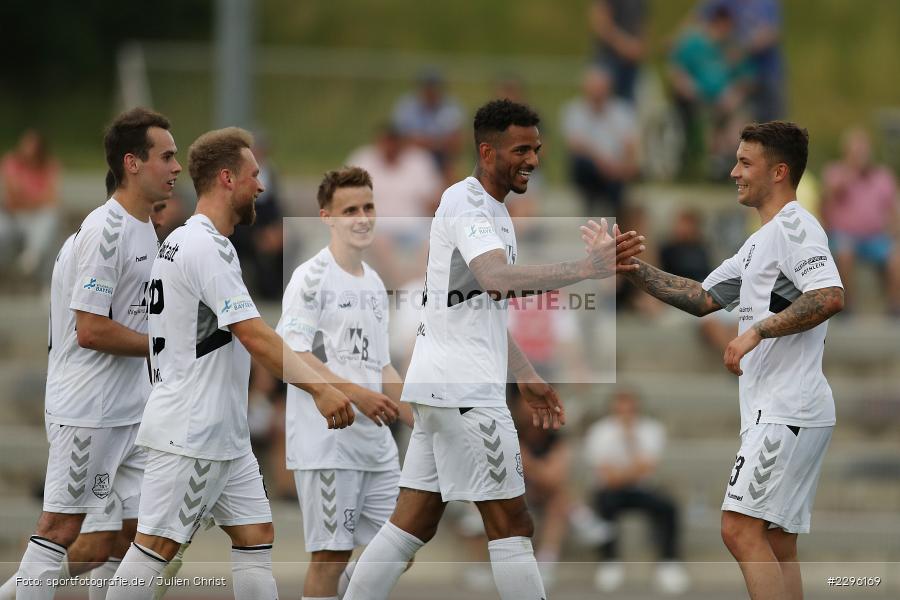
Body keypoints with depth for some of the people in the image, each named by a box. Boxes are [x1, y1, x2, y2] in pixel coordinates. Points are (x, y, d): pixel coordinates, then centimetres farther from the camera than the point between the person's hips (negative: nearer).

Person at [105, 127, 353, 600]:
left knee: (256, 535, 8)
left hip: (222, 435, 11)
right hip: (191, 434, -11)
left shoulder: (182, 241, 15)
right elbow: (255, 337, -24)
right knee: (156, 545, -7)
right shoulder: (206, 249, -17)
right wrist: (318, 388, -28)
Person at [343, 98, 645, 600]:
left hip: (444, 387, 10)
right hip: (464, 389, -10)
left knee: (414, 523, 8)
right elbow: (496, 277, -32)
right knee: (511, 524, -7)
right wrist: (585, 269, -42)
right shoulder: (466, 203, -13)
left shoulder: (493, 210, 19)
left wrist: (527, 377, 27)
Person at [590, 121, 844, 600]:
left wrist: (757, 331, -25)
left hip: (787, 411, -10)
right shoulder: (761, 241, 22)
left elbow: (830, 297, -24)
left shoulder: (794, 226, -9)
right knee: (777, 545, 7)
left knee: (741, 529, -16)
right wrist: (633, 268, 19)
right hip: (774, 412, 10)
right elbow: (703, 299, 27)